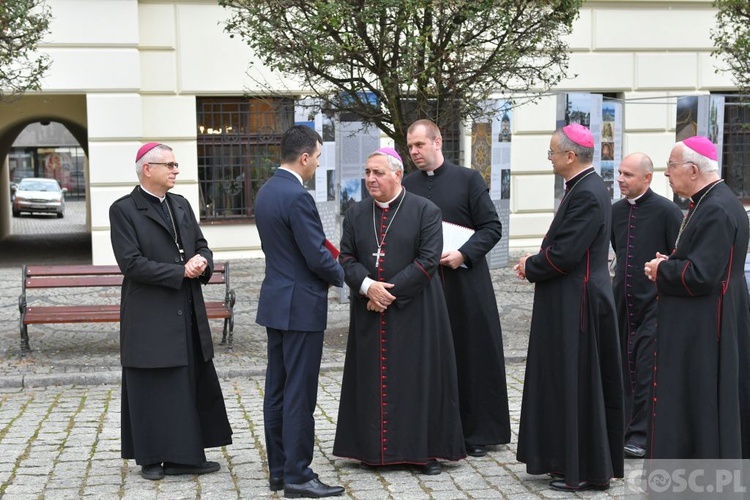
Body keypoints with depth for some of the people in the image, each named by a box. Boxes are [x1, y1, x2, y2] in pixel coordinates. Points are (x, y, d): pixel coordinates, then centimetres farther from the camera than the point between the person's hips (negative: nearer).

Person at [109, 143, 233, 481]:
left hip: (188, 313, 6)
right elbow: (131, 263, -15)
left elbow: (202, 247, 16)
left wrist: (202, 263, -8)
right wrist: (180, 272, -15)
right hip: (150, 317, -6)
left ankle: (184, 456, 16)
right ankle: (151, 459, 15)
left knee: (193, 386, 7)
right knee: (152, 389, 3)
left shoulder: (181, 206, 14)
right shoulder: (124, 210, -7)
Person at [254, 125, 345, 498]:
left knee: (277, 390, 12)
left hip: (276, 302, 10)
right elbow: (317, 257, -19)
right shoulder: (298, 197, -19)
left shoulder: (265, 192, 10)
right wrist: (341, 275, 1)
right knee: (299, 394, -3)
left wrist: (328, 271, 14)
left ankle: (278, 470, 20)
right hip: (300, 305, -9)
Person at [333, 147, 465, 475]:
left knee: (419, 377, 1)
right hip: (369, 312, 4)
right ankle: (376, 448, 16)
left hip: (413, 312, -4)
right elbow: (346, 257, 6)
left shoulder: (425, 211, -3)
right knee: (374, 379, 6)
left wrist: (391, 291, -14)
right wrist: (367, 285, -14)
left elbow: (428, 260, -10)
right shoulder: (356, 214, 10)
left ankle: (425, 449, 11)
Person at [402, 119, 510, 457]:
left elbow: (492, 227, -2)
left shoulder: (467, 179, 1)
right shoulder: (407, 186, 8)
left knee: (472, 355, 3)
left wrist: (463, 254, -14)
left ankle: (476, 432, 13)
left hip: (465, 283, -2)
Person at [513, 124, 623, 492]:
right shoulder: (583, 188, 12)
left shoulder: (587, 194, -20)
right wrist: (535, 261, 4)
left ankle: (584, 470, 8)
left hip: (576, 306, -10)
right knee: (566, 380, 16)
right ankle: (568, 459, 26)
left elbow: (566, 252, -23)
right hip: (569, 302, 10)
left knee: (577, 383, -2)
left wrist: (531, 267, -7)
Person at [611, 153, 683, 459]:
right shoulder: (616, 211, 8)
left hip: (654, 304, -6)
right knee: (623, 365, 12)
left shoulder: (666, 211, -10)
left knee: (646, 369, -5)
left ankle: (641, 435, 2)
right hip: (623, 301, 6)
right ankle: (624, 428, 23)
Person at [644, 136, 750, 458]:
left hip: (703, 333, -10)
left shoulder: (716, 210, -21)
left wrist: (662, 270, -10)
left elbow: (700, 275, -26)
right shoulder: (709, 202, 12)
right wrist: (668, 265, 4)